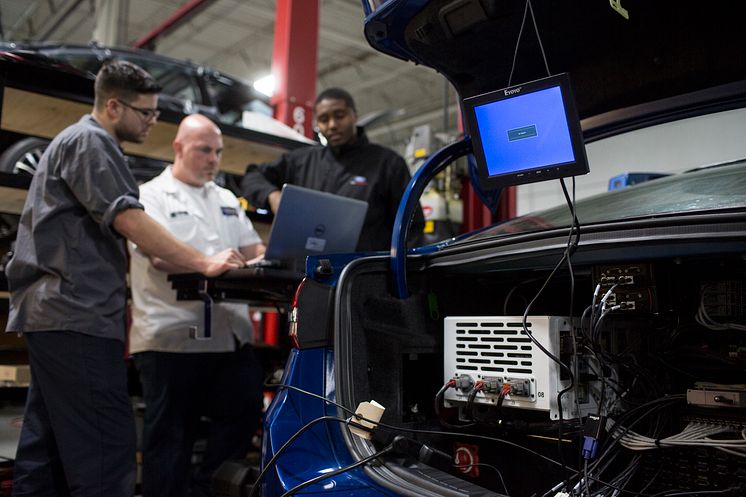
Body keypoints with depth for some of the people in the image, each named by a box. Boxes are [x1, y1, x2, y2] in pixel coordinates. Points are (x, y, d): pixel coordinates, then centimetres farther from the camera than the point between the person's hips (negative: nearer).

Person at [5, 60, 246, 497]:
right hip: (78, 316, -11)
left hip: (53, 314, 11)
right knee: (106, 453, -12)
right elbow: (129, 220, -17)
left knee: (47, 448, 12)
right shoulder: (90, 141, -7)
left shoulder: (82, 142, 26)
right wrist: (204, 263, -16)